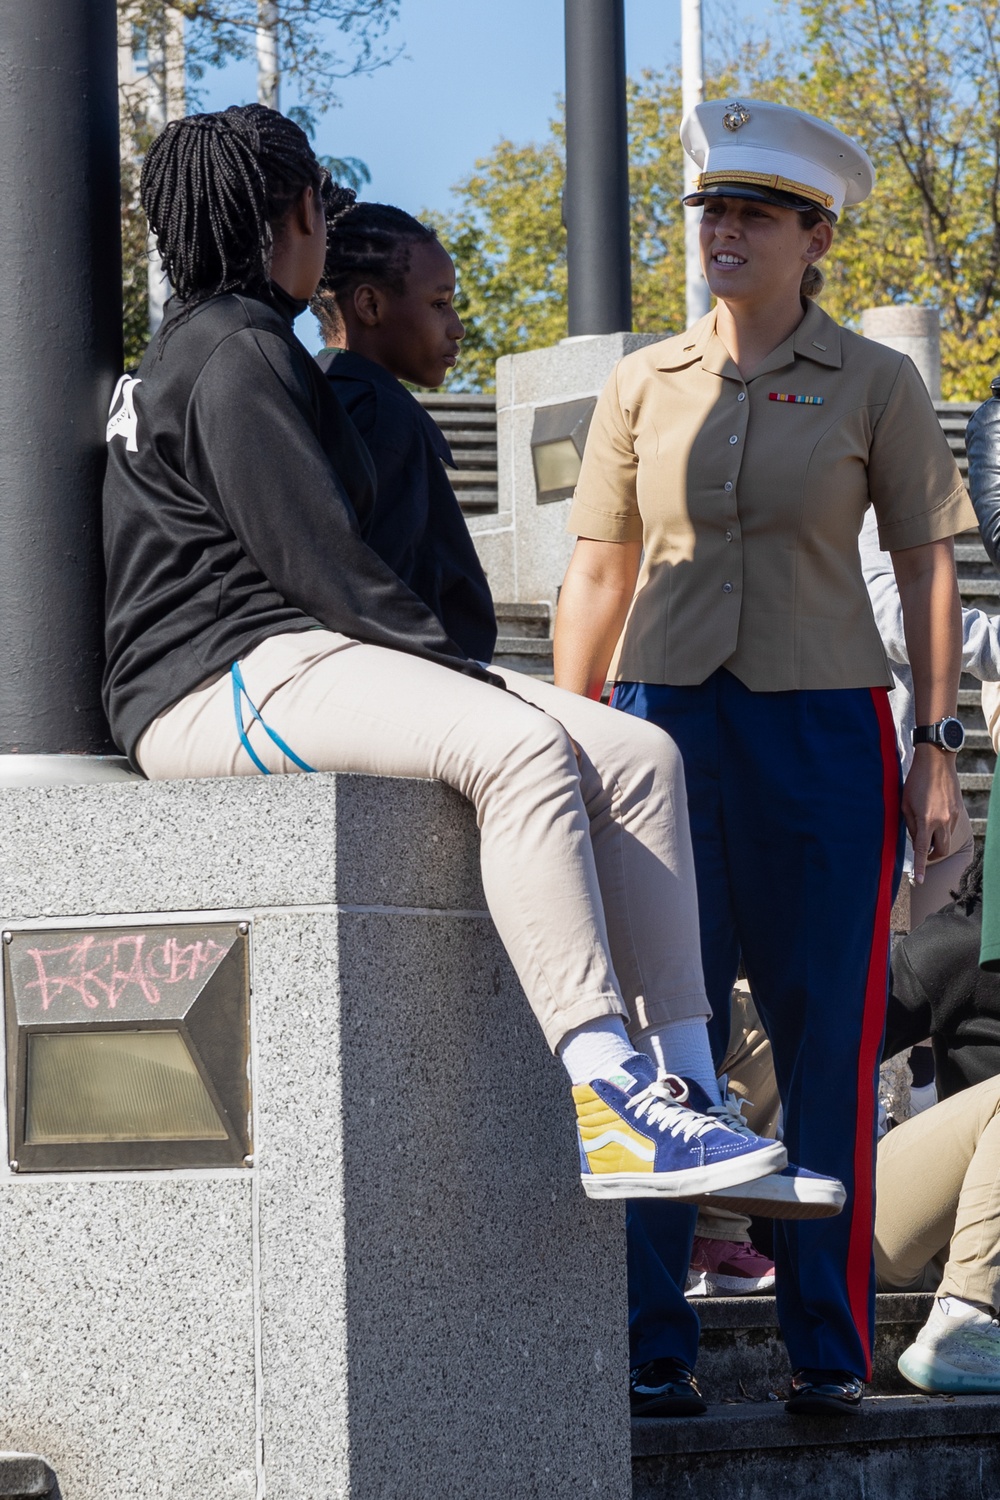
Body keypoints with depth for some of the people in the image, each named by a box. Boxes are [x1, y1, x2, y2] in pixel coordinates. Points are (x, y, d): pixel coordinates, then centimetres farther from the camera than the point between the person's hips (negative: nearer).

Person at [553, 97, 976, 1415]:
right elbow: (597, 575, 12)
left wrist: (936, 750, -4)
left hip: (822, 729, -2)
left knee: (827, 1044, -1)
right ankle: (645, 1341, 4)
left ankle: (828, 1350, 6)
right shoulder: (644, 388, 9)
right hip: (667, 723, 2)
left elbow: (928, 570, 3)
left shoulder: (877, 388, 3)